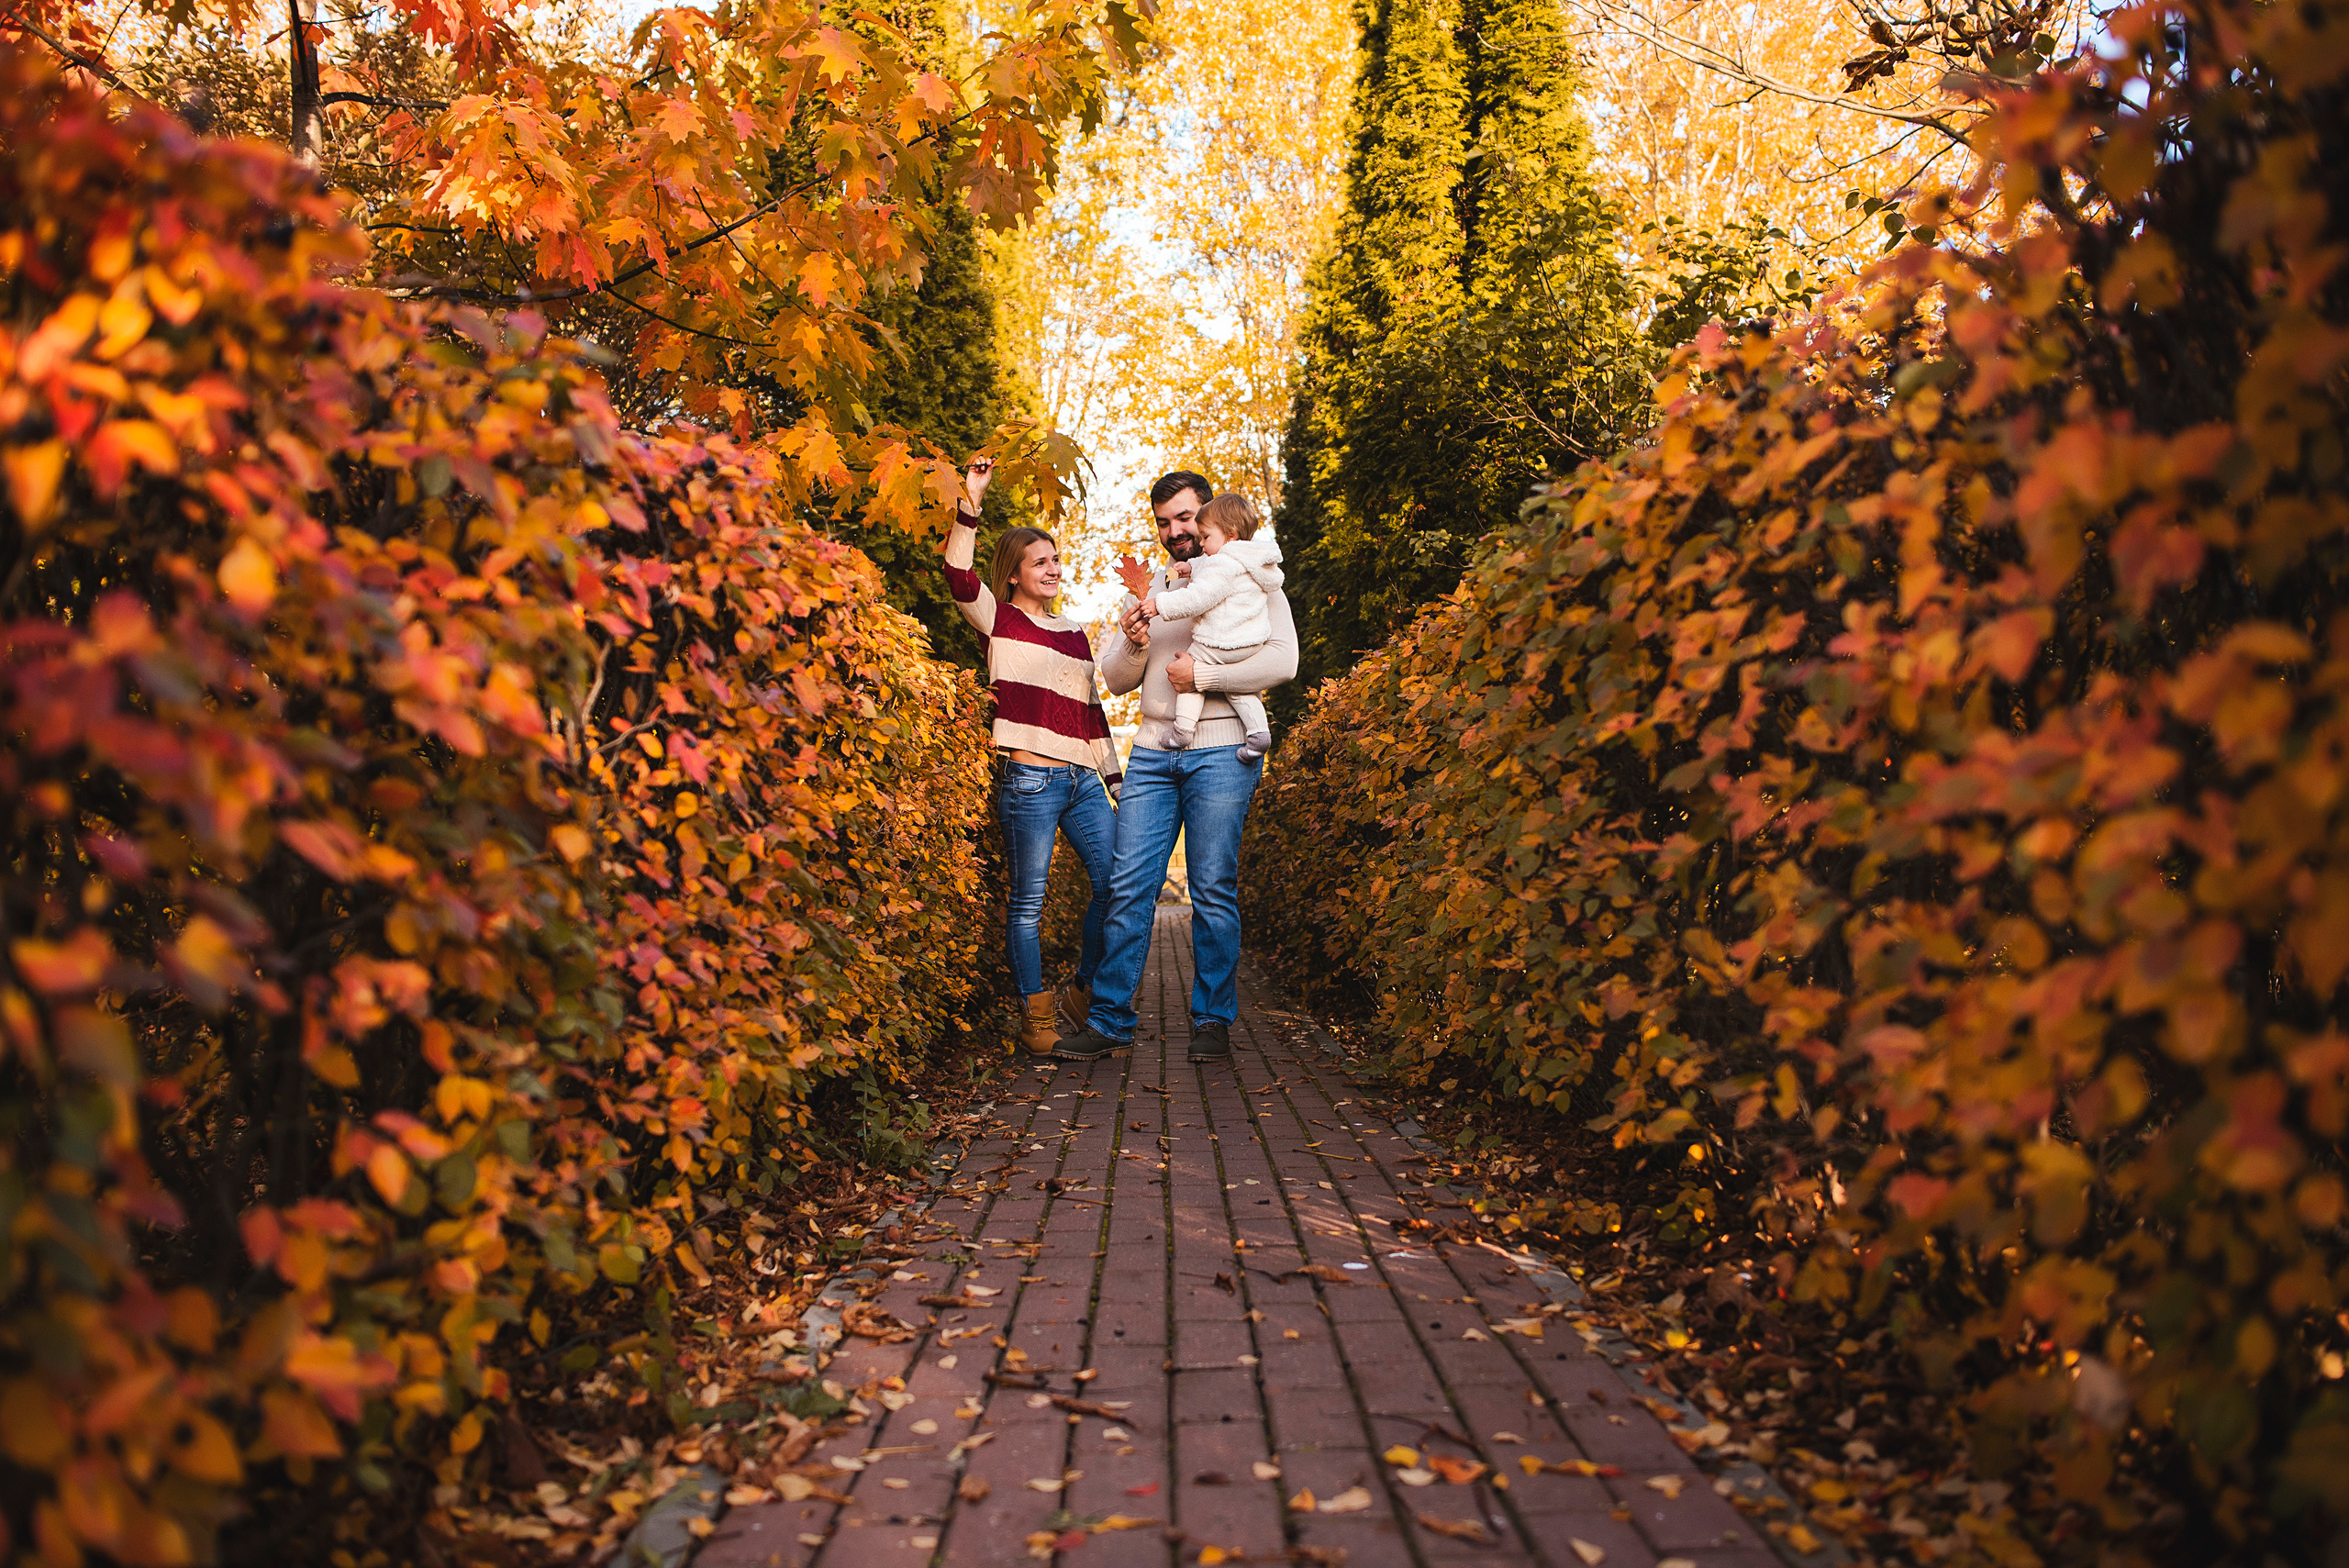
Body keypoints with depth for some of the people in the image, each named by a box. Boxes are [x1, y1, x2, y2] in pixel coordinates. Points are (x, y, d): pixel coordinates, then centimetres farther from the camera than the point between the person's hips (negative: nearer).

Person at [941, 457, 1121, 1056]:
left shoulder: (1075, 634, 22)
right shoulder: (1000, 621, 6)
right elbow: (959, 578, -14)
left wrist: (1115, 779, 19)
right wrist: (969, 504, -20)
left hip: (1082, 781, 6)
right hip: (1028, 780, -6)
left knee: (1118, 882, 0)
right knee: (1028, 902, -3)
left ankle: (1083, 993, 16)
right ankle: (1035, 1014, 6)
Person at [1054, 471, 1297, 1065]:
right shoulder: (1149, 591, 19)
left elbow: (1282, 661, -8)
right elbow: (1116, 680, 14)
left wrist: (1202, 675, -12)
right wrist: (1133, 645, -7)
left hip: (1221, 751, -4)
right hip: (1153, 752, 4)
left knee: (1214, 891, -2)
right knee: (1129, 887, -3)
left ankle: (1213, 1020, 8)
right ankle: (1110, 1019, 1)